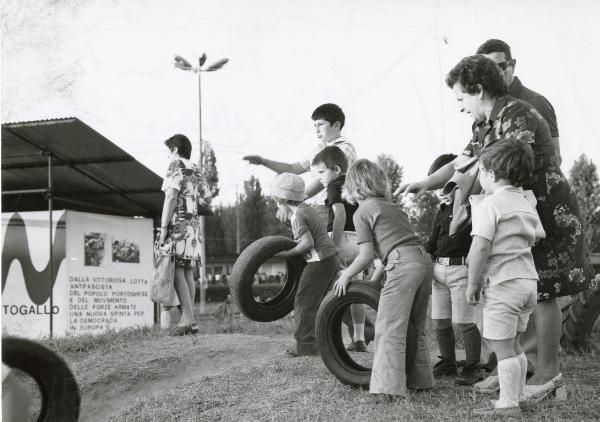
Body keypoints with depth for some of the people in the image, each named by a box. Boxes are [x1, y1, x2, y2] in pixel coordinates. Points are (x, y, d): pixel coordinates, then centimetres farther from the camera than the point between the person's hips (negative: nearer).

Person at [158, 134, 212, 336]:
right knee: (188, 273, 9)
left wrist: (163, 228, -15)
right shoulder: (196, 171, 19)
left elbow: (171, 198, -14)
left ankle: (188, 320, -15)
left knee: (178, 273, -10)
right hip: (194, 224, 8)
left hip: (178, 225, -8)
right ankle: (187, 319, 9)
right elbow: (205, 198, 19)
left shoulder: (176, 166, -5)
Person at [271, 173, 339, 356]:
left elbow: (308, 243, -24)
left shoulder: (297, 216, -17)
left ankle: (304, 344, 4)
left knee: (304, 301, 0)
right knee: (319, 301, 16)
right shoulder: (306, 208, 12)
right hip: (330, 259, 9)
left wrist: (288, 253, -13)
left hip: (319, 261, -9)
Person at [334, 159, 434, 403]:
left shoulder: (362, 213, 4)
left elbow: (367, 255, -3)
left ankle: (389, 389, -15)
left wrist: (347, 275, 11)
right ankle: (421, 379, 26)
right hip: (424, 259, 8)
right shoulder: (394, 207, 26)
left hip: (403, 265, -8)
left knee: (389, 329, -9)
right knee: (416, 327, 19)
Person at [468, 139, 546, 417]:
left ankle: (508, 405, 2)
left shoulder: (489, 204, -12)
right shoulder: (526, 202, 13)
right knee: (513, 344, 18)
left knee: (502, 347, -2)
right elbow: (537, 237, 19)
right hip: (529, 279, 9)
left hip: (503, 283, -9)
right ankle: (516, 397, 25)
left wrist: (473, 284, -12)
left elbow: (479, 248, -19)